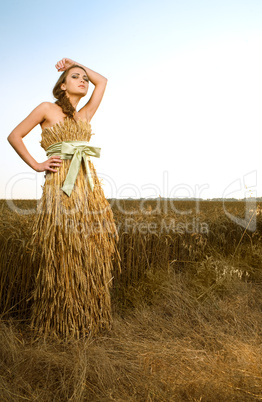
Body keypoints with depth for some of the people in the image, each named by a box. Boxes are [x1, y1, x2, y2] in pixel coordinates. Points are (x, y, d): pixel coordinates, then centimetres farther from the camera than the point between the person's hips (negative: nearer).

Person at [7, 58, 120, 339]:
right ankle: (57, 322, 14)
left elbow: (102, 81, 29)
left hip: (90, 187, 5)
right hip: (61, 186, -5)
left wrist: (78, 65, 30)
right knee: (60, 255, -2)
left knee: (89, 255, 4)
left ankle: (88, 318, 17)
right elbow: (14, 136, 7)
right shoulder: (47, 109, 7)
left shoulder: (85, 115, 20)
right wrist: (36, 165, 0)